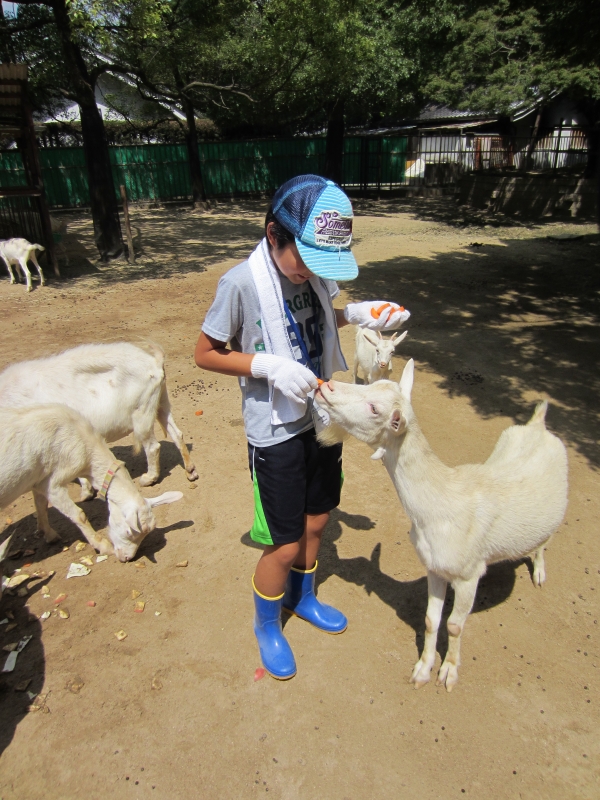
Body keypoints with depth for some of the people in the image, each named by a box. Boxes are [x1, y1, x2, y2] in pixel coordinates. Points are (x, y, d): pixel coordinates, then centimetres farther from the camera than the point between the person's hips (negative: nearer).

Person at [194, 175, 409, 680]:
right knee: (285, 544, 6)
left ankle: (302, 597, 50)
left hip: (321, 418, 6)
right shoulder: (242, 283, -20)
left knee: (316, 519, 21)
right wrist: (269, 366, -25)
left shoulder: (316, 272, -3)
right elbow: (206, 353, -12)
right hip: (275, 433, -6)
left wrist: (358, 313, -3)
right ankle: (266, 623, 37)